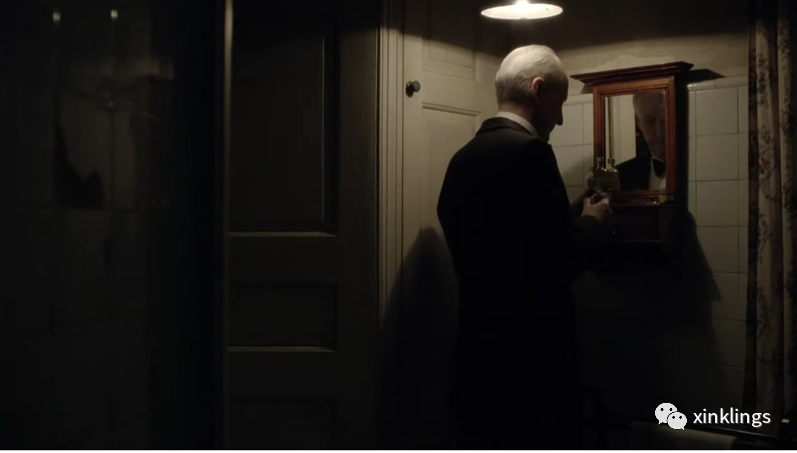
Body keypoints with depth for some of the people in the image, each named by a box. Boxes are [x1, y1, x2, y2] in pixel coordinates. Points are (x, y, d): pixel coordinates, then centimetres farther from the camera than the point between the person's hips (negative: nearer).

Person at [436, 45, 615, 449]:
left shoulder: (464, 157, 11)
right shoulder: (527, 151, -15)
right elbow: (557, 262, -19)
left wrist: (570, 216, 15)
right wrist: (592, 224, 0)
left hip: (478, 355, 9)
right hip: (528, 360, -8)